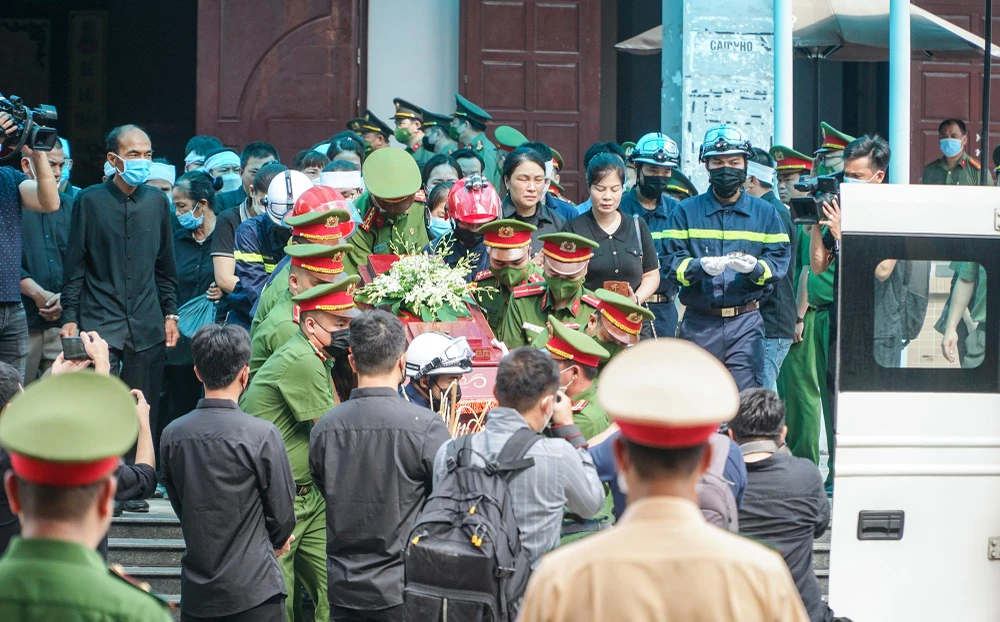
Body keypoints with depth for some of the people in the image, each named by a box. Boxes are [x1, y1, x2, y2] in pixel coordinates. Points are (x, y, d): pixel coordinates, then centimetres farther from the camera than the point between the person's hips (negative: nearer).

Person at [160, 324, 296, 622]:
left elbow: (180, 507, 9)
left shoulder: (172, 435, -1)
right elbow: (283, 515, -6)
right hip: (254, 592, -4)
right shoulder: (262, 435, -14)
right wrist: (277, 540, 17)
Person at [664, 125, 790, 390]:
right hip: (698, 324, 0)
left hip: (745, 323, 0)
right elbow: (674, 262, -2)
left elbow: (779, 261, 2)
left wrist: (754, 267, -19)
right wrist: (701, 267, -22)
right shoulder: (686, 212, 9)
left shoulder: (765, 213, 11)